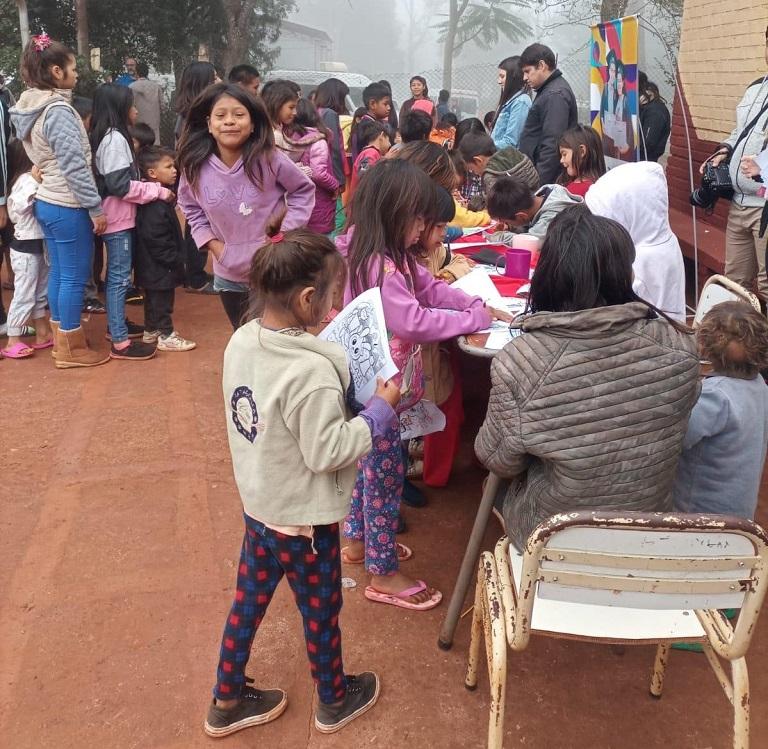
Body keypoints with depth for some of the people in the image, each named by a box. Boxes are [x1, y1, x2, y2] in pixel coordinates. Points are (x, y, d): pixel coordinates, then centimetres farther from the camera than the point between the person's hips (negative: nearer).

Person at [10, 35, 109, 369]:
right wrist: (96, 208, -17)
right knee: (74, 277, 0)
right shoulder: (58, 110, -19)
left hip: (46, 201, 9)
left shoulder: (32, 108, 10)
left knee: (59, 272, 17)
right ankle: (71, 348, 9)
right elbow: (75, 167, -22)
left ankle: (61, 339, 27)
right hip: (67, 207, -9)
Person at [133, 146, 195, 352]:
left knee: (153, 299, 20)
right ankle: (166, 336, 11)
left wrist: (176, 259, 17)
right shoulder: (155, 204, -24)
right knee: (162, 301, 1)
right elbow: (157, 241, -26)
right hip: (160, 266, -10)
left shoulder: (158, 196, 9)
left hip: (152, 266, 11)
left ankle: (151, 331, 32)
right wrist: (174, 260, -19)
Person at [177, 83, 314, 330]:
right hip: (228, 274, 3)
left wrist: (284, 234, -11)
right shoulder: (195, 166, -11)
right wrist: (211, 242, -5)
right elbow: (191, 207, 8)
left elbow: (303, 190, -3)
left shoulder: (269, 159, -18)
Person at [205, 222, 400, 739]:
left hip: (258, 506, 7)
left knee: (249, 600, 22)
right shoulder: (311, 371, -32)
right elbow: (327, 453, -26)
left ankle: (227, 701, 40)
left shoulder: (242, 341, -7)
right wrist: (380, 411, -17)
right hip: (304, 519, -7)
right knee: (321, 610, 16)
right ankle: (334, 701, 40)